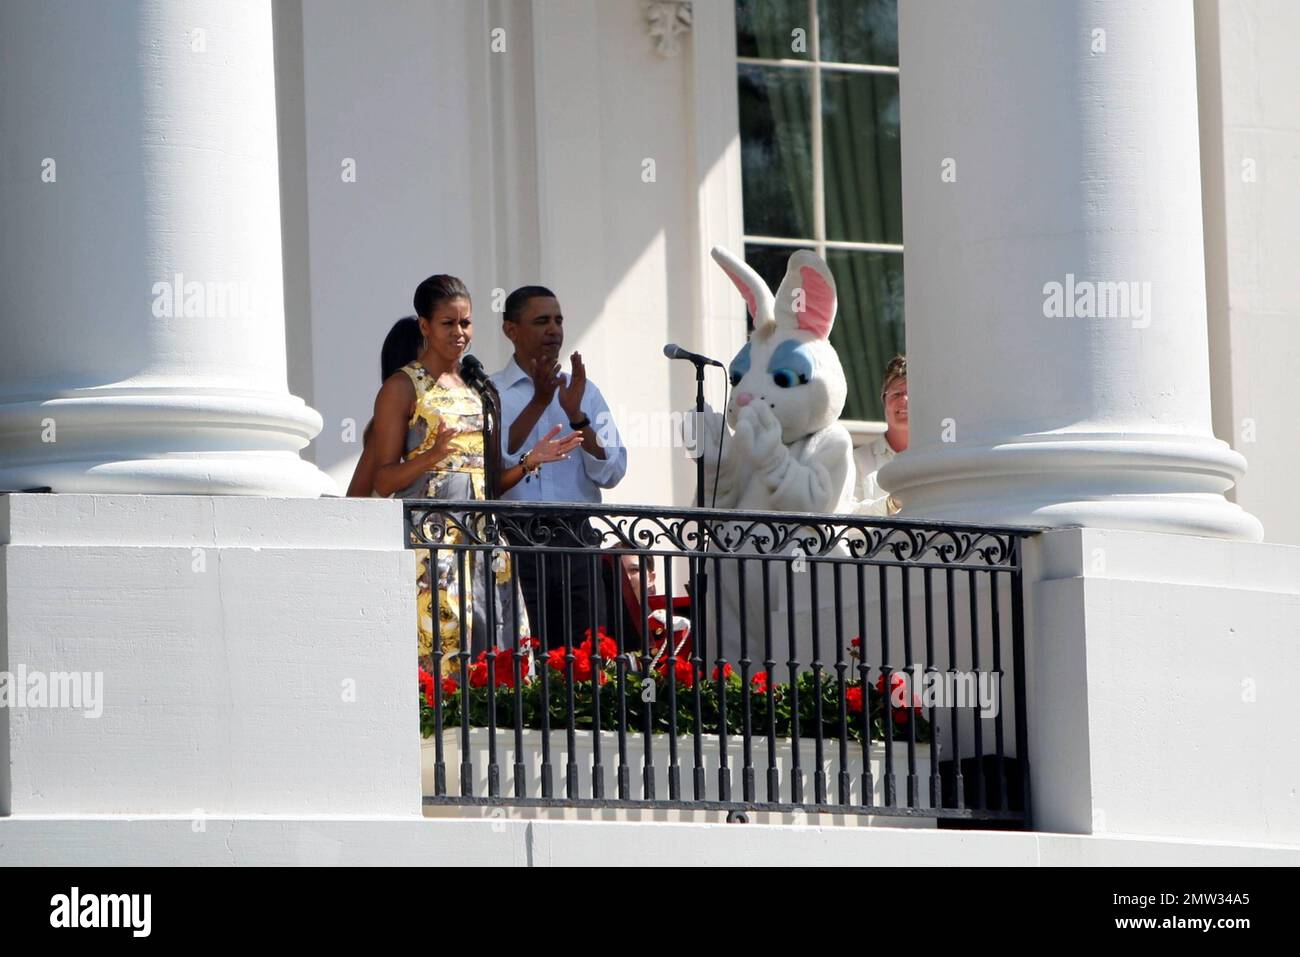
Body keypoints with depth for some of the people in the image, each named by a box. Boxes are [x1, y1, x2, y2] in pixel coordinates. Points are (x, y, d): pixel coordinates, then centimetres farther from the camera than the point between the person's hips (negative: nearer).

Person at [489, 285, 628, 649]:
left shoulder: (584, 391, 15)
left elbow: (611, 473, 5)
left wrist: (576, 414, -8)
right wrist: (539, 402, -16)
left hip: (577, 540, 4)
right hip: (514, 542, -4)